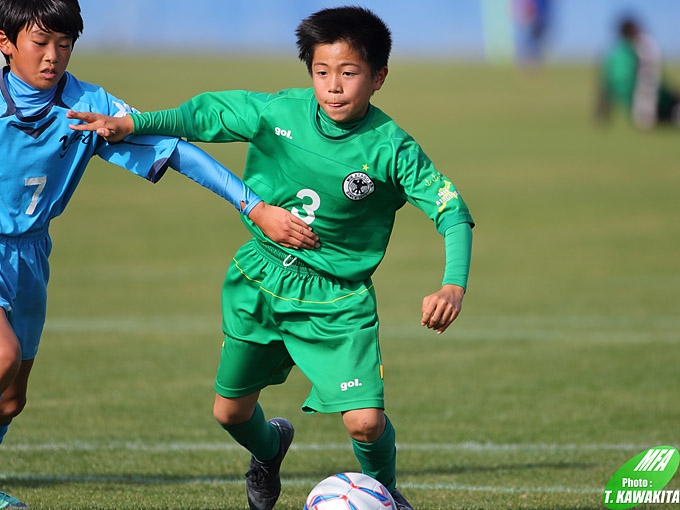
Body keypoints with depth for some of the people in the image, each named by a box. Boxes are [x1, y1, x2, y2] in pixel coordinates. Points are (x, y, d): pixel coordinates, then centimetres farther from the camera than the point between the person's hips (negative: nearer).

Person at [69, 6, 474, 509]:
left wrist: (454, 286, -35)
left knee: (365, 421, -17)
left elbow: (452, 212, -21)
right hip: (259, 282, 3)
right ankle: (269, 447, 53)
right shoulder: (278, 112, -12)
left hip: (336, 301, -3)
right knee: (230, 411, 16)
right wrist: (131, 123, -10)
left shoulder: (391, 149, -20)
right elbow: (203, 114, 1)